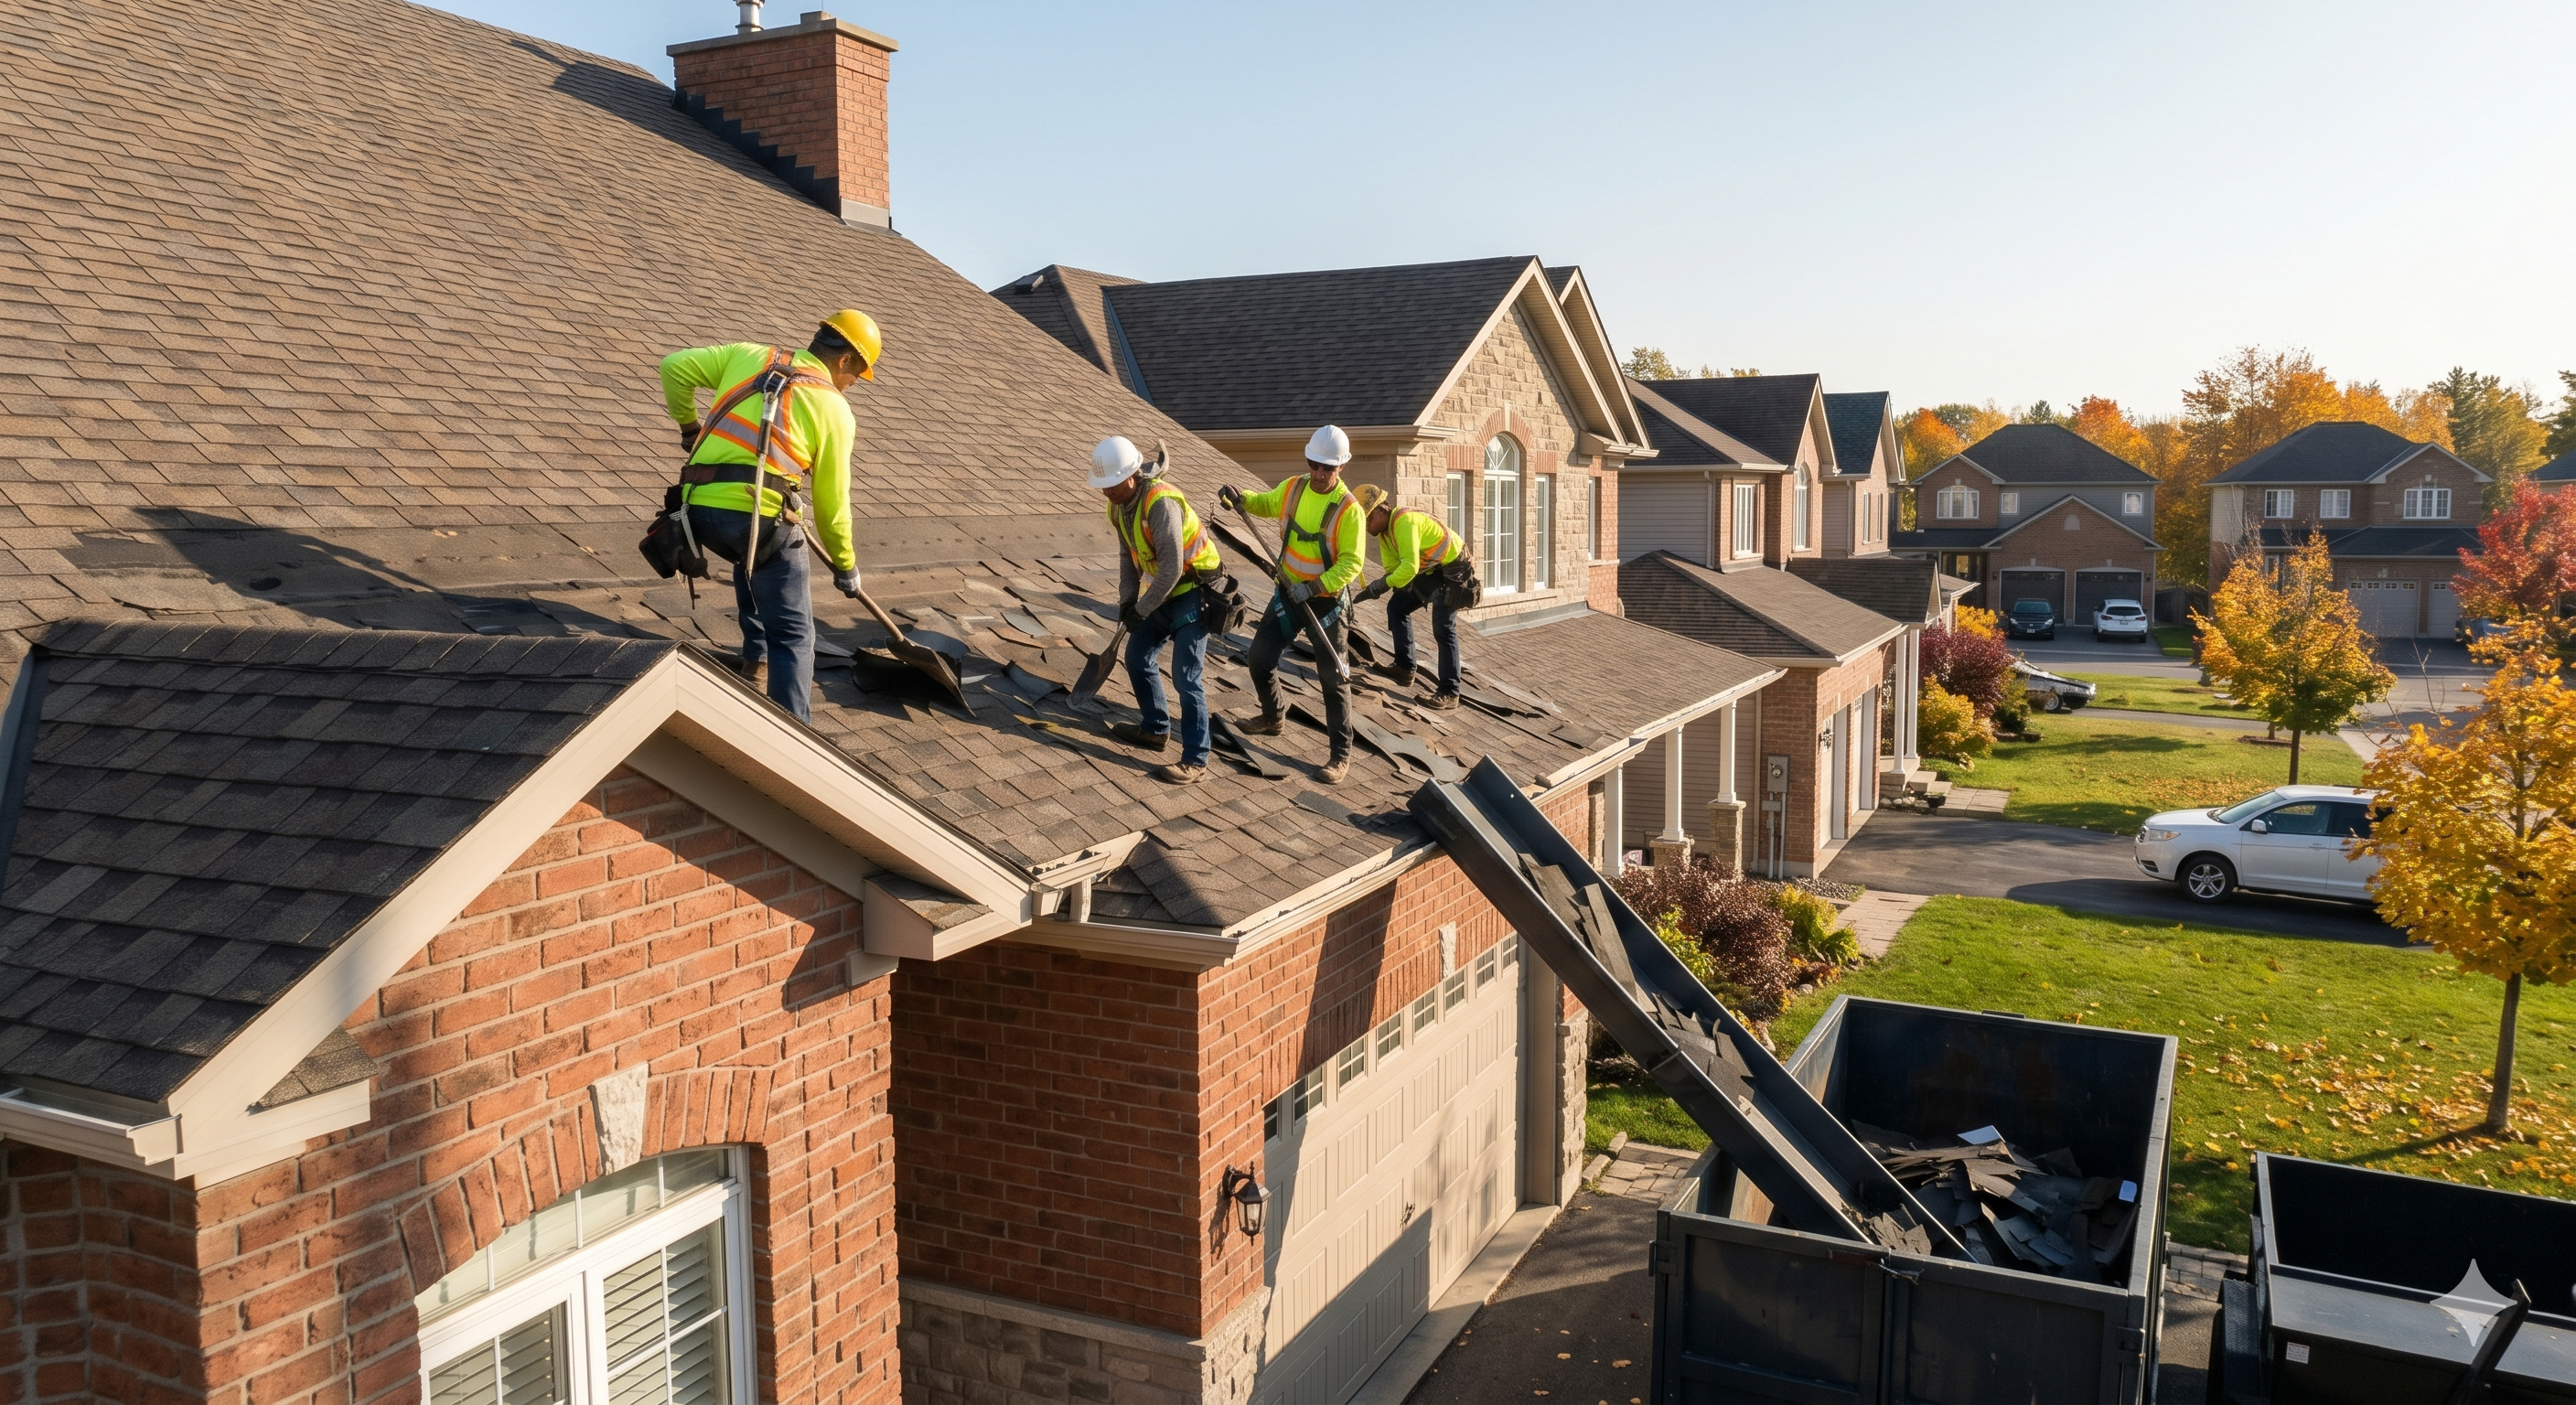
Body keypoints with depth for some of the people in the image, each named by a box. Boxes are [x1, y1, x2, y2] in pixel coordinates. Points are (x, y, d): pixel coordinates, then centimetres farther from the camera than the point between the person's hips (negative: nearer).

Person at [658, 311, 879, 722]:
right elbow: (831, 502, 9)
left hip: (699, 510, 5)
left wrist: (688, 425, 31)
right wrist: (845, 565, 23)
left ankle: (755, 659, 41)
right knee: (793, 634, 3)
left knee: (752, 560, 39)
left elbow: (674, 366, 14)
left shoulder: (750, 355, 18)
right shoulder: (834, 408, 7)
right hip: (758, 514, -5)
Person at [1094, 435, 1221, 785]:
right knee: (1138, 657, 15)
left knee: (1186, 676, -12)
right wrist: (1126, 601, -2)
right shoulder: (1119, 505, 1)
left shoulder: (1161, 502, -27)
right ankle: (1155, 729, 34)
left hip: (1194, 593, -9)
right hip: (1165, 593, 9)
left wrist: (1142, 610, -19)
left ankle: (1195, 762, -8)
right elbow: (1129, 556, 11)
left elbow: (1172, 568, -28)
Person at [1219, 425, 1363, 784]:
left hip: (1326, 601, -6)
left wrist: (1314, 587, -30)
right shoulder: (1293, 488, -3)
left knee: (1332, 679, -2)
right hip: (1288, 592, 6)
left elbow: (1351, 563, -21)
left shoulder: (1348, 509, -20)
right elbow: (1266, 504, 17)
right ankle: (1273, 718, 38)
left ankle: (1341, 755, 6)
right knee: (1260, 657, 11)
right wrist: (1240, 499, -4)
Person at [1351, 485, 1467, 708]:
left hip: (1453, 570, -10)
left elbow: (1410, 566, -36)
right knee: (1396, 607, 9)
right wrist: (1378, 586, -16)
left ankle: (1449, 693, -10)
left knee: (1443, 629, -13)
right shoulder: (1384, 530, 2)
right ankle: (1405, 669, 14)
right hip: (1430, 571, 10)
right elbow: (1392, 568, 3)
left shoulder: (1404, 522, -29)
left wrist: (1383, 584, -32)